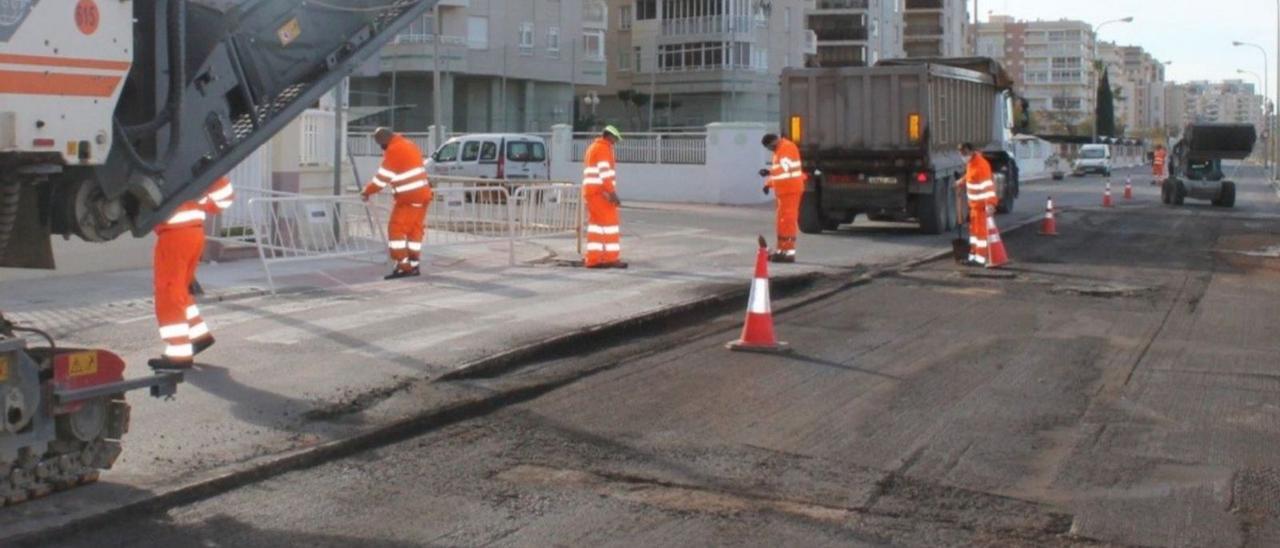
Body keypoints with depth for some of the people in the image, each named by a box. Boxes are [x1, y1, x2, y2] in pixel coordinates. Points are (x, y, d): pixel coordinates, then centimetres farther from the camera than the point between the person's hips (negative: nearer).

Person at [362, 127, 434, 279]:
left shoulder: (393, 150, -14)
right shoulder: (409, 145, 13)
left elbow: (383, 176, -12)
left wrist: (367, 192, -1)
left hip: (409, 197, -9)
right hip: (422, 194, 9)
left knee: (396, 230, -6)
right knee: (415, 230, 13)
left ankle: (402, 266, -10)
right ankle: (414, 265, 17)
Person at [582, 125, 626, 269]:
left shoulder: (592, 147, 21)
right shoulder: (604, 148, -10)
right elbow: (605, 172, -18)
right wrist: (612, 193, -21)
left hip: (590, 191, 10)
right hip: (601, 191, -10)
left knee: (595, 223, 8)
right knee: (610, 222, -7)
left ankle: (593, 259, 6)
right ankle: (611, 258, -9)